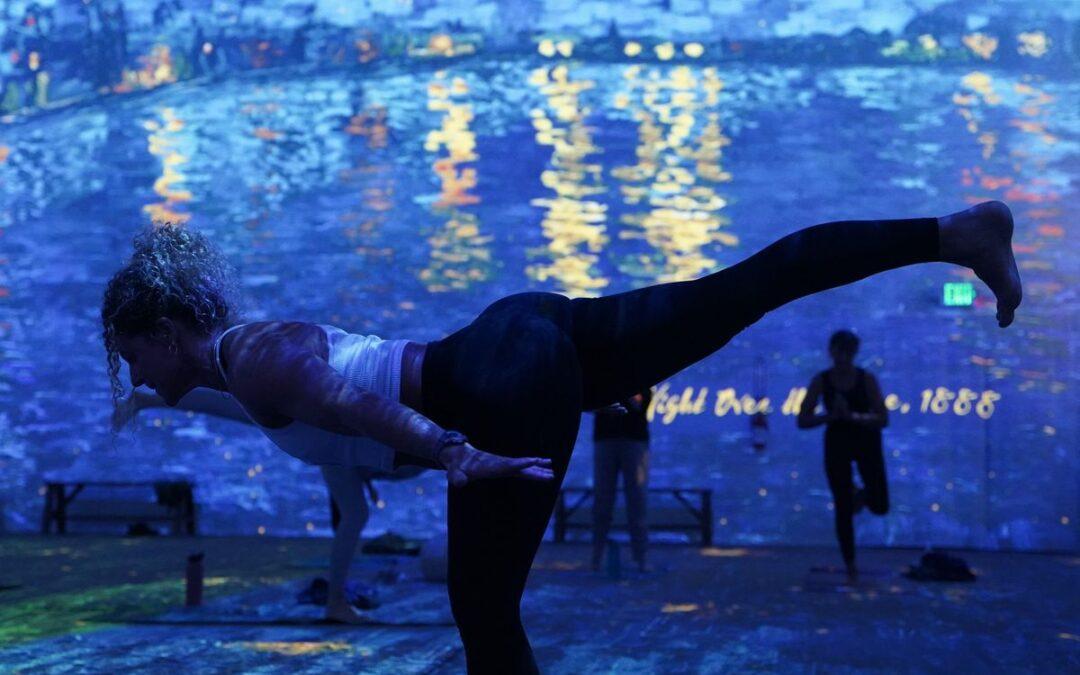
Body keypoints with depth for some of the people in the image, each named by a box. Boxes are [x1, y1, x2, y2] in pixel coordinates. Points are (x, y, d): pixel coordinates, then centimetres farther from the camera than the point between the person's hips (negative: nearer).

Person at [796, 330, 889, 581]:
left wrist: (852, 416, -29)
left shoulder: (867, 379, -9)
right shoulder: (821, 381, -8)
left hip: (867, 443, 0)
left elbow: (883, 419, -16)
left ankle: (861, 494, 33)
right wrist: (830, 415, -25)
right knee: (842, 510, 0)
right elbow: (802, 421, -10)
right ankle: (849, 565, 16)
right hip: (837, 445, 0)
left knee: (880, 507, -4)